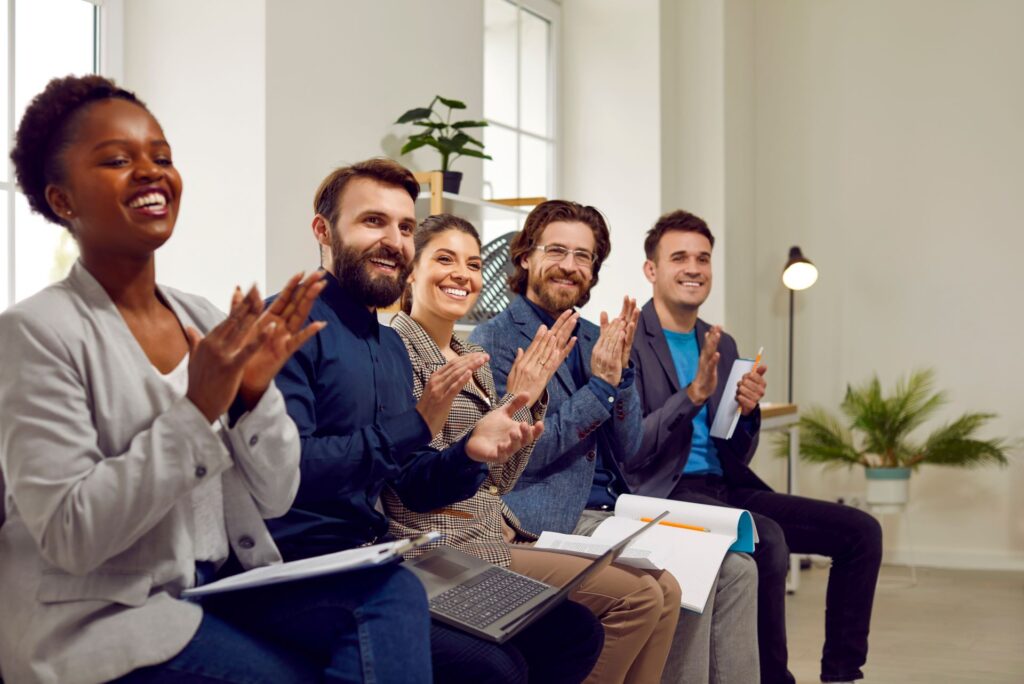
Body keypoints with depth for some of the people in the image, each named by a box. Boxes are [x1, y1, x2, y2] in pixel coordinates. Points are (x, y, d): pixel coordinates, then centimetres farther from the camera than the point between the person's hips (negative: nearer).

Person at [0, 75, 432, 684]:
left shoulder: (207, 320, 6)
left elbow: (274, 498, 5)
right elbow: (67, 536, -18)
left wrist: (256, 393, -13)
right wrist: (196, 410, -23)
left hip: (228, 588, 6)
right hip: (99, 619, -6)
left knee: (395, 591, -15)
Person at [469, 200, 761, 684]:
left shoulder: (593, 338, 14)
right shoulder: (495, 340, -5)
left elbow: (627, 450, 9)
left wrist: (621, 370, -8)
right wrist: (599, 386, -14)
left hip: (613, 511, 7)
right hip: (553, 521, -7)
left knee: (737, 568, -9)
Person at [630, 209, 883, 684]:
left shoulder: (722, 345, 15)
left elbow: (737, 456, 15)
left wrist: (747, 412, -7)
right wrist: (693, 395, -25)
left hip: (726, 487, 7)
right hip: (666, 493, -7)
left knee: (861, 531, -3)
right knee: (769, 539, -33)